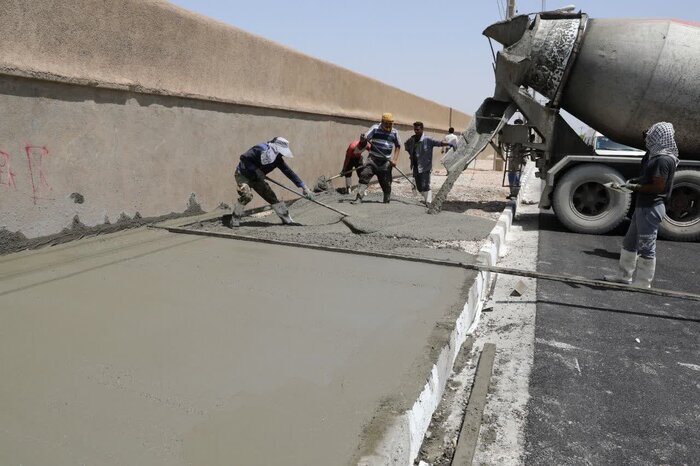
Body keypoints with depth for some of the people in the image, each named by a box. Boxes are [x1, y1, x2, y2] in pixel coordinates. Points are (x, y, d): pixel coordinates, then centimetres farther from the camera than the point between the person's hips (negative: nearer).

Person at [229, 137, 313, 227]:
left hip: (256, 178, 6)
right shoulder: (259, 150, -29)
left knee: (271, 196, 1)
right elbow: (243, 157, -26)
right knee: (246, 195, -29)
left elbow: (289, 172, -8)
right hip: (242, 174, -6)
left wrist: (303, 187, -11)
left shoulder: (278, 159, -10)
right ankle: (235, 219, -15)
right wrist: (256, 170, -31)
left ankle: (287, 219, 8)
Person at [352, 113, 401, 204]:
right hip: (373, 158, -1)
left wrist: (395, 159, 4)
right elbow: (365, 138, -7)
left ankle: (387, 200, 28)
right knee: (364, 175, -16)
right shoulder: (375, 128, -2)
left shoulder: (394, 132, 4)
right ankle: (359, 197, -14)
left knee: (386, 181, 6)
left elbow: (398, 146, 14)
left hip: (385, 161, 1)